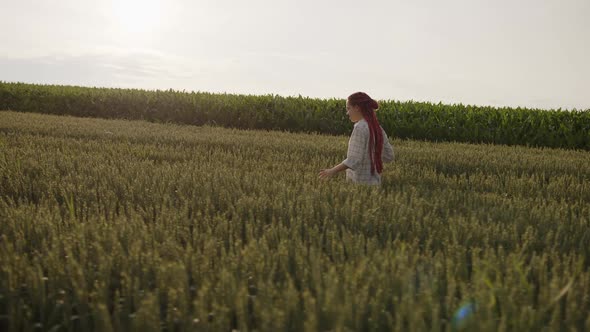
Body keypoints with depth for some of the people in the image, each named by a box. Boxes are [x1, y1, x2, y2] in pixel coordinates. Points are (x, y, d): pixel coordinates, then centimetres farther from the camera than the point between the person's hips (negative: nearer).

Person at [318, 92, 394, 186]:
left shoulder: (360, 128, -18)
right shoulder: (377, 128, 8)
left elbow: (354, 160, -23)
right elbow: (389, 156, 12)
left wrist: (333, 171, -15)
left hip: (359, 184, -9)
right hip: (373, 182, 9)